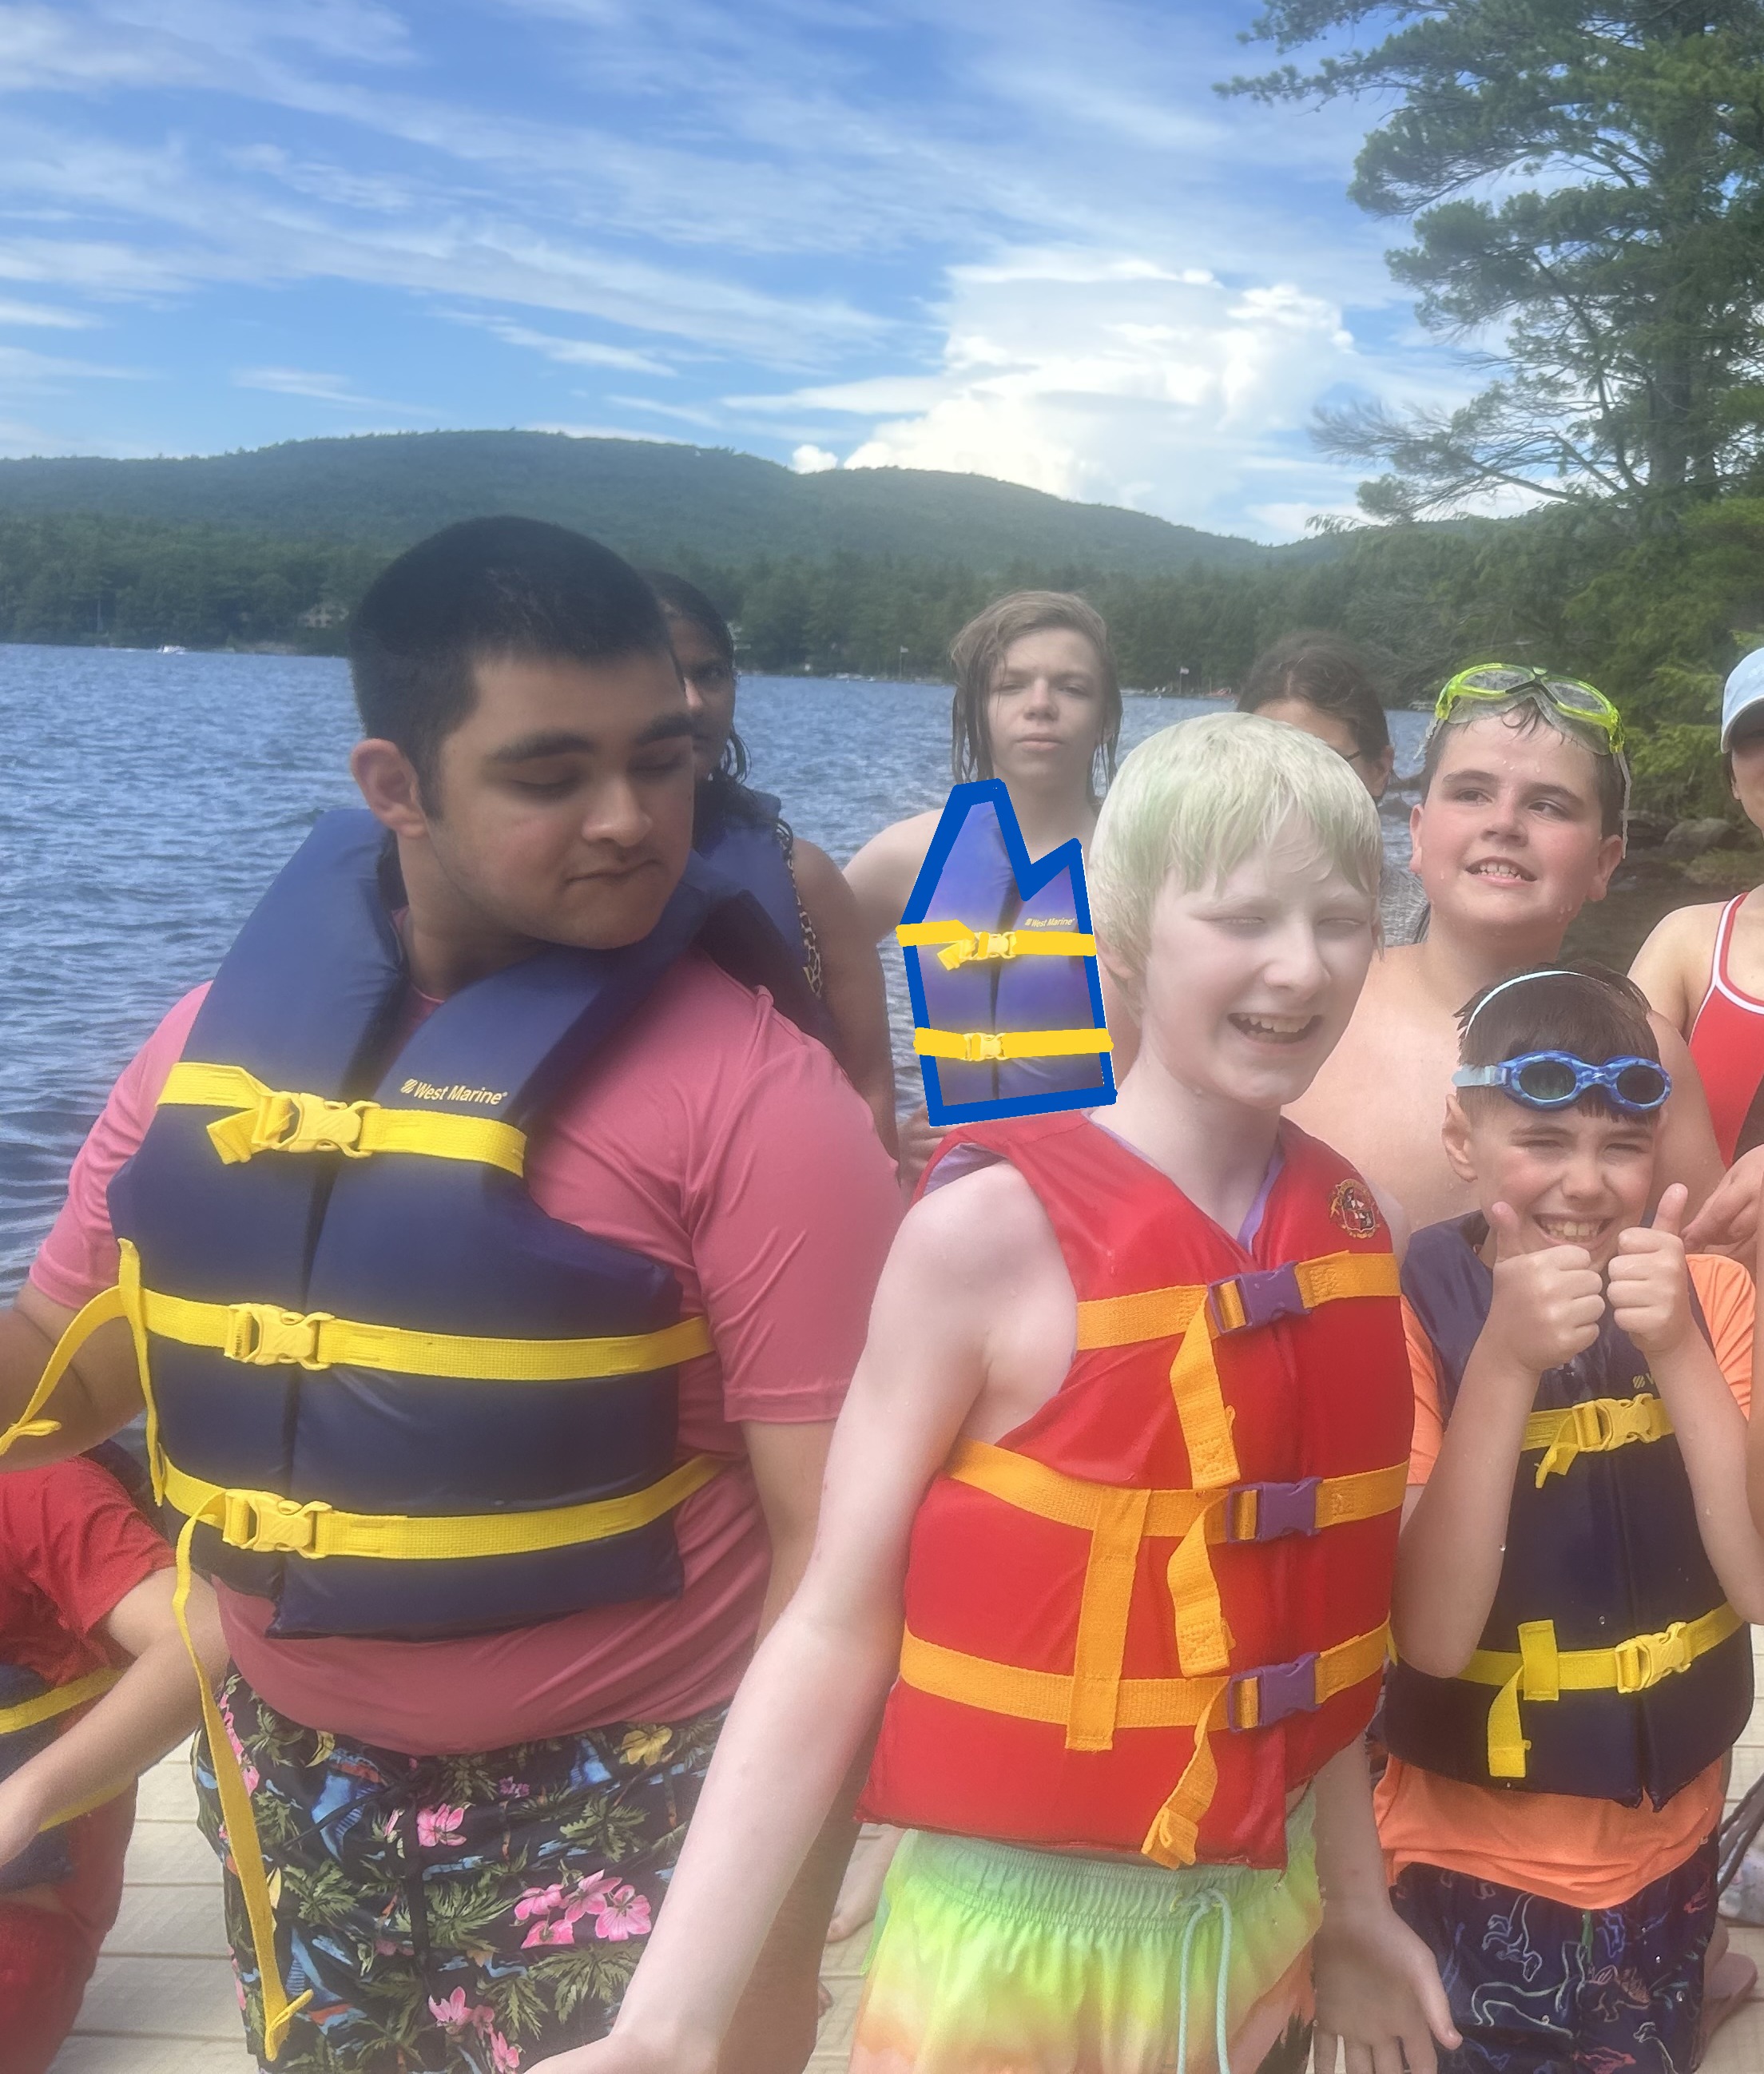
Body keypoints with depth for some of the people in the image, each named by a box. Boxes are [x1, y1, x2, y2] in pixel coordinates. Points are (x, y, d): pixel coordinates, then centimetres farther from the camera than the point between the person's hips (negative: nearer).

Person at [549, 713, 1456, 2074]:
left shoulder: (1349, 1229, -3)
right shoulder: (991, 1232, -19)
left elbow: (1311, 1609, 7)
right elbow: (838, 1627, -16)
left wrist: (1350, 1896, 15)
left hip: (1259, 1927, 5)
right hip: (1017, 1942, -5)